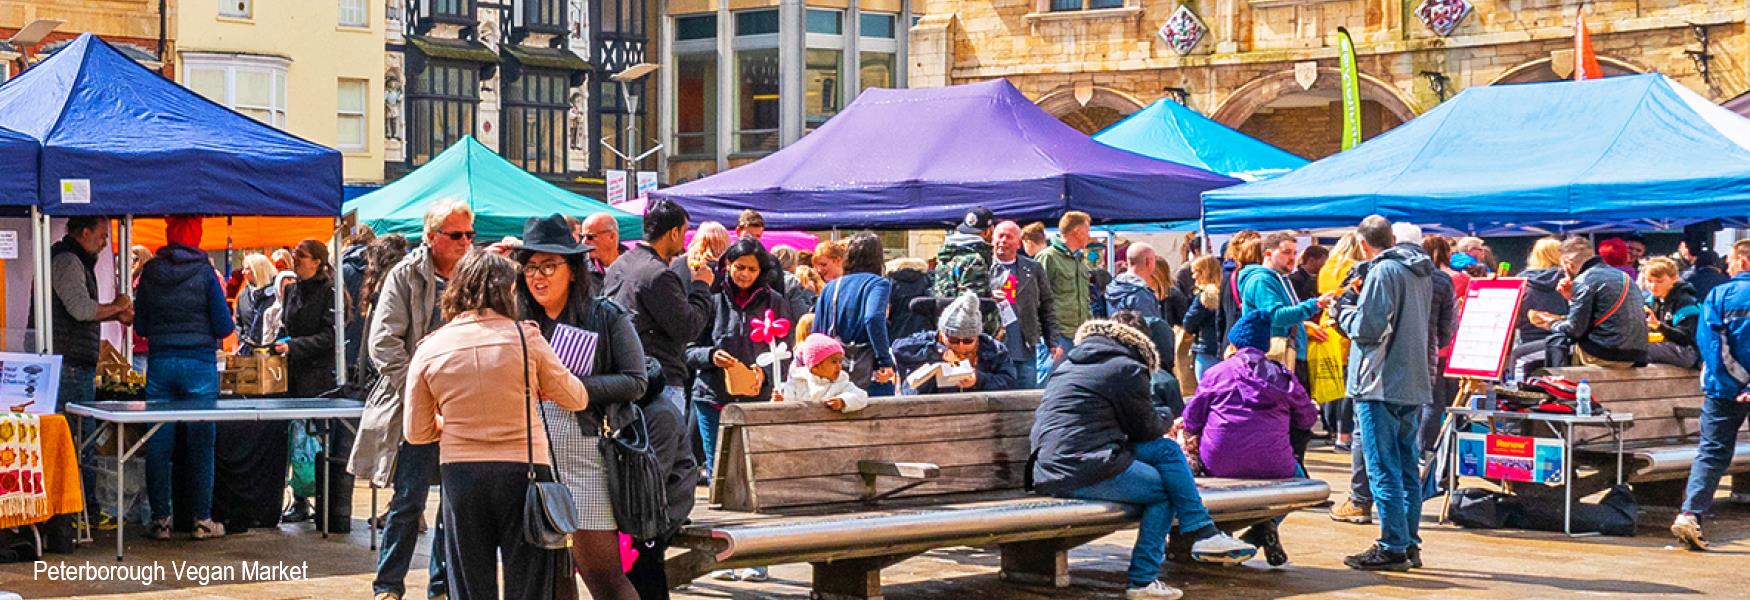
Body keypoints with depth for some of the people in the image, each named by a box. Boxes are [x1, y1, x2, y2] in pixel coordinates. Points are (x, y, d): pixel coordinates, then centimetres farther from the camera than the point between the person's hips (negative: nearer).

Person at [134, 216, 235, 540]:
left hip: (159, 362, 2)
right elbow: (224, 327, -5)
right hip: (199, 363, -2)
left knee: (158, 444, 6)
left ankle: (160, 519, 8)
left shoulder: (150, 273, 3)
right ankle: (202, 519, 6)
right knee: (201, 444, 4)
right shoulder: (205, 273, -6)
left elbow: (140, 325, 8)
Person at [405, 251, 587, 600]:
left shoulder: (429, 349, 1)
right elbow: (576, 399, 4)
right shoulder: (524, 337, -6)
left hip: (460, 472, 2)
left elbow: (417, 433, 5)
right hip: (524, 470, -2)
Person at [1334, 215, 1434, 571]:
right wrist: (1354, 311, 18)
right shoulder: (1421, 272, 15)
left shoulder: (1383, 272, -13)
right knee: (1407, 468, 13)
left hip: (1381, 385, -9)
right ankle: (1409, 544, 17)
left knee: (1383, 470, -5)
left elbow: (1366, 328, -19)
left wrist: (1343, 312, 1)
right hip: (1414, 385, 9)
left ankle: (1393, 547, -4)